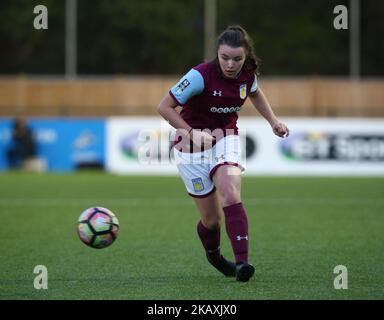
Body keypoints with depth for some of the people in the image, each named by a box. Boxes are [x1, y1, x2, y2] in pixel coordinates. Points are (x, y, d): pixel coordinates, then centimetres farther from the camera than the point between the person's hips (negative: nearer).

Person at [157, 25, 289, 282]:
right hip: (193, 148, -3)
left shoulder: (248, 73, -8)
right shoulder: (201, 76, -24)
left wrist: (274, 121, 9)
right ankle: (213, 253, 36)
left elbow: (255, 94, 18)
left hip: (226, 140, 3)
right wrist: (192, 133, -24)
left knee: (231, 195, -27)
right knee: (212, 218, 1)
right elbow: (165, 107, -18)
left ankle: (242, 261, -34)